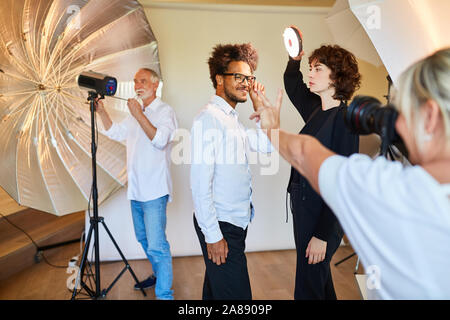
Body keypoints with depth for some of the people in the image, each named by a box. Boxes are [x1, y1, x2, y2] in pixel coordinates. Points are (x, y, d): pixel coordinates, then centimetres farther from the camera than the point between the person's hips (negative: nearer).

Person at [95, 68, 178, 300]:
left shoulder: (165, 111, -7)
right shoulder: (136, 113, 19)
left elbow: (160, 140, -22)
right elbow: (116, 133, 21)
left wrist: (139, 115, -23)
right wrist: (101, 111, 10)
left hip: (154, 191, -9)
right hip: (136, 189, 9)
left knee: (157, 245, -12)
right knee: (144, 238, 21)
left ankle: (164, 294, -5)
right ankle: (159, 275, 39)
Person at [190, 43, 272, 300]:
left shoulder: (233, 119, 13)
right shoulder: (209, 118, -17)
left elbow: (268, 145, 15)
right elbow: (200, 184, -21)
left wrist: (258, 103, 9)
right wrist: (212, 236, -20)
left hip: (236, 222, 9)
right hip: (220, 225, -9)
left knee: (217, 291, 21)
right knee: (236, 295, -1)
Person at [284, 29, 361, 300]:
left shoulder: (344, 119, -17)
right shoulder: (316, 110, 6)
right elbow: (292, 85, 27)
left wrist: (323, 235, -20)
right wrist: (294, 59, 9)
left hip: (323, 215, -8)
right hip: (303, 205, 8)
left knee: (308, 288, 2)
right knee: (318, 278, 23)